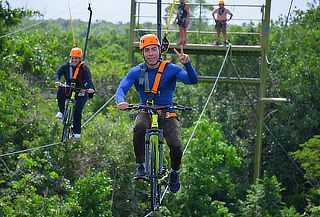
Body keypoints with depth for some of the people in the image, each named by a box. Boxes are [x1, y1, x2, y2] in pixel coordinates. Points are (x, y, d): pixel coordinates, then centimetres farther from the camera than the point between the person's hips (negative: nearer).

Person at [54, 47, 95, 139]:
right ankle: (62, 112, -17)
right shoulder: (66, 66, -5)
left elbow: (88, 79, -25)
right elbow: (57, 74, -16)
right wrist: (57, 81, -40)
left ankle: (77, 132, -3)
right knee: (60, 90, -30)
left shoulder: (84, 68, -12)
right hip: (68, 91, 2)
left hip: (80, 93, -2)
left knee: (77, 110, -17)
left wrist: (91, 88, -46)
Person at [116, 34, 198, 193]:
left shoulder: (170, 69, -7)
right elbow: (121, 89, -15)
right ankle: (140, 166, -19)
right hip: (146, 112, 0)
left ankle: (174, 172, 10)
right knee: (139, 127, -36)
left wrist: (187, 64, -40)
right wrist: (121, 102, -39)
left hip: (168, 114, 0)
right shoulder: (136, 72, -4)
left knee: (175, 145, -24)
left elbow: (193, 80, -20)